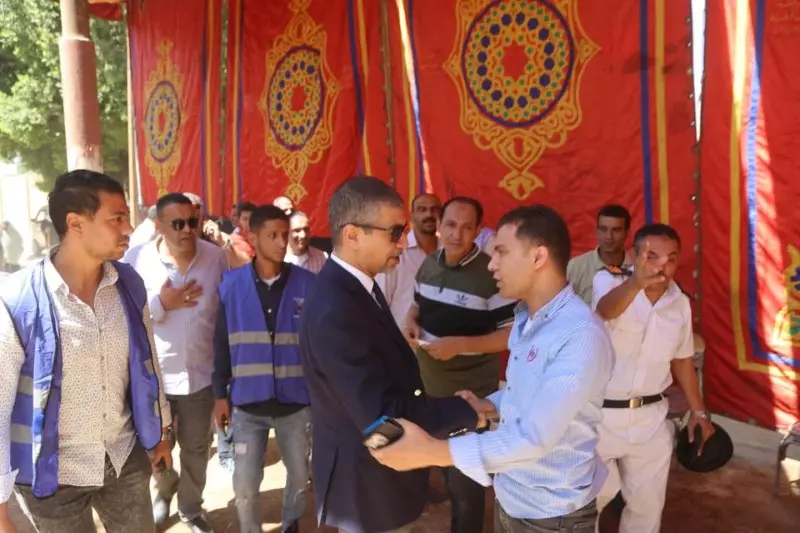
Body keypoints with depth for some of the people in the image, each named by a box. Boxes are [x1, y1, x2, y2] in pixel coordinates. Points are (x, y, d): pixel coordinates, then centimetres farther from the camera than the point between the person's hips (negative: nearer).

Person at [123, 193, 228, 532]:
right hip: (152, 374, 0)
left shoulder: (216, 256, -8)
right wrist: (160, 303, -21)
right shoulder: (136, 259, -11)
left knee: (196, 448, 17)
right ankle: (164, 491, 51)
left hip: (200, 373, 1)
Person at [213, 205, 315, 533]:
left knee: (300, 477, 17)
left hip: (297, 401, 0)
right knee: (244, 484, 9)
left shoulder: (307, 283, -8)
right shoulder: (231, 285, -5)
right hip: (247, 402, 0)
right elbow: (222, 343, 2)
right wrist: (220, 393, 3)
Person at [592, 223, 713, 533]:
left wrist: (698, 411, 13)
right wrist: (635, 283, -59)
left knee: (647, 505, 18)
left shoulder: (680, 303, 1)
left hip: (651, 418, 4)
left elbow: (682, 359, 14)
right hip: (600, 414, -4)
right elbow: (607, 309, -39)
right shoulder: (609, 281, -14)